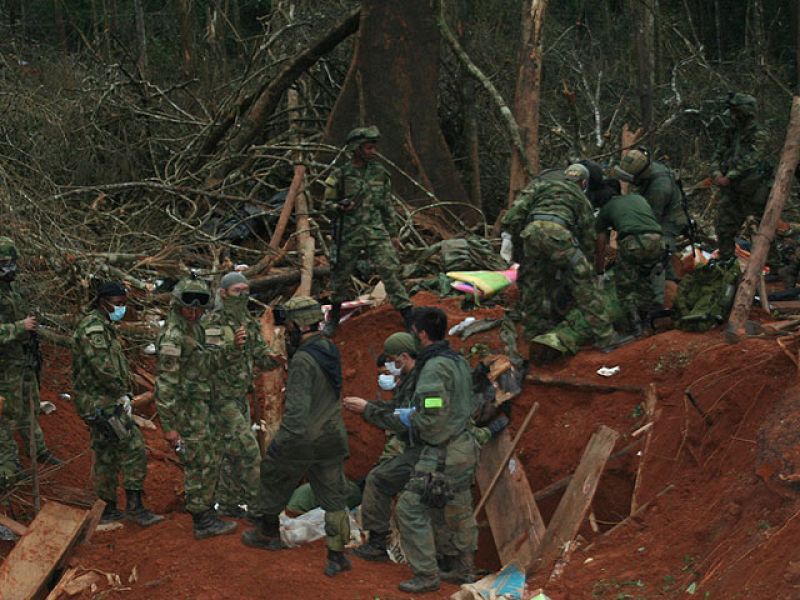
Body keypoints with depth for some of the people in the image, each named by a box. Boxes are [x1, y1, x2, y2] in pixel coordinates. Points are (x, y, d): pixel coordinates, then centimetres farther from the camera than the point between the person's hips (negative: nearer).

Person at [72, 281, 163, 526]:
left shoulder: (103, 327, 17)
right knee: (133, 449, -10)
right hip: (102, 403, -11)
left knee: (106, 456, 14)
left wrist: (123, 394, 7)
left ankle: (108, 509, 19)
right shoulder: (93, 327, -17)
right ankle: (134, 506, -9)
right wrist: (122, 394, -15)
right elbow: (102, 367, -25)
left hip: (99, 403, 11)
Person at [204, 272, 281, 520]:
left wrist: (272, 359, -14)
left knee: (232, 453, 13)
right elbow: (207, 360, -24)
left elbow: (260, 356, 9)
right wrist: (233, 346, -39)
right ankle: (256, 505, -6)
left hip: (240, 397, 8)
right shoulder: (211, 323, -16)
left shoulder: (248, 323, 8)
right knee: (247, 449, -11)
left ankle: (228, 504, 22)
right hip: (220, 398, -8)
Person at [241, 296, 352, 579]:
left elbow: (297, 408, -31)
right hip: (332, 439, 7)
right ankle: (337, 555, 11)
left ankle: (268, 533, 35)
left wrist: (280, 444, -29)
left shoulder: (303, 361, -25)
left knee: (273, 480, 19)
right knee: (333, 496, 11)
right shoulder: (329, 349, 2)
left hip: (302, 439, -7)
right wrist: (292, 348, 9)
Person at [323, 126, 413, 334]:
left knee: (390, 271, -9)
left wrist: (393, 233, 12)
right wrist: (340, 206, -17)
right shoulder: (340, 176, -4)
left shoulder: (380, 173, 4)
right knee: (340, 275, 10)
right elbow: (328, 202, 5)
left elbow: (387, 205, 11)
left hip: (376, 231, 1)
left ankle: (410, 321, -8)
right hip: (348, 233, -1)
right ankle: (334, 316, 33)